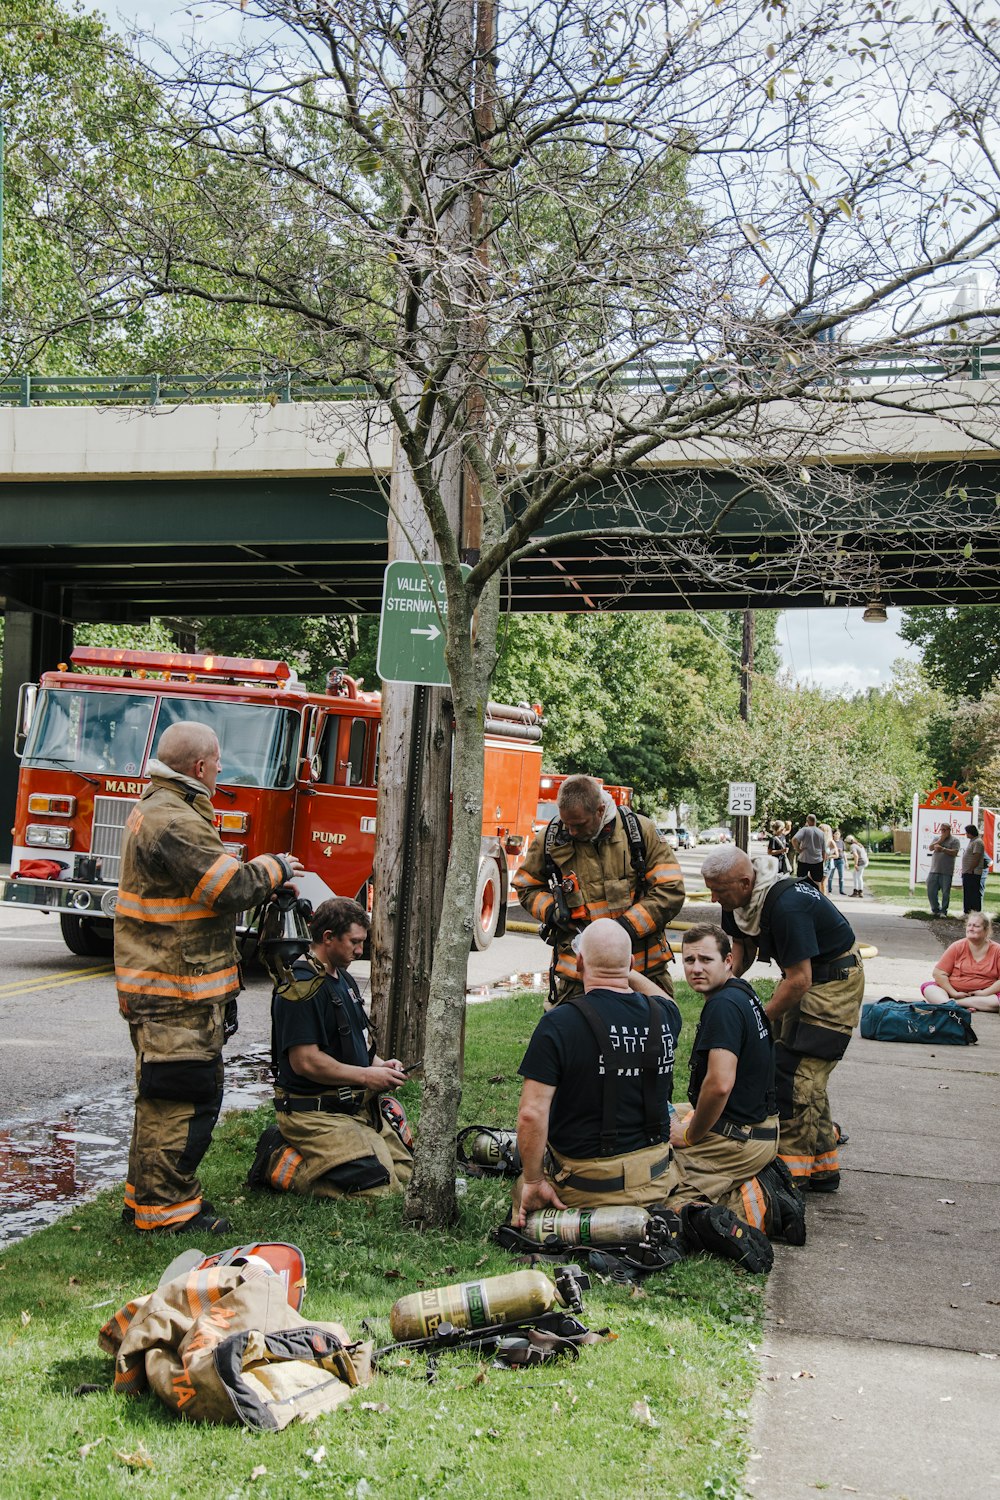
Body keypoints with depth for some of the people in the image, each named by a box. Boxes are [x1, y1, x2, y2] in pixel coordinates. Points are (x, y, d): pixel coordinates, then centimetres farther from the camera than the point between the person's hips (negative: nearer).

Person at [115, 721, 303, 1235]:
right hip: (178, 992, -11)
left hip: (161, 985, 11)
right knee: (183, 1096, -3)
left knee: (163, 1095, 20)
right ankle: (165, 1207, 5)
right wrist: (273, 868, -4)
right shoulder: (174, 822, -22)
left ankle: (145, 1196, 31)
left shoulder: (157, 808, 14)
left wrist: (262, 872, 6)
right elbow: (231, 889, -23)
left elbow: (206, 880, 18)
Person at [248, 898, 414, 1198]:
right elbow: (305, 1061, -23)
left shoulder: (343, 978, 15)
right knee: (377, 1187, -18)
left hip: (356, 1106, 10)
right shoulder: (301, 987, -18)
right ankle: (278, 1163, -3)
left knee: (405, 1171, 8)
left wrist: (378, 1063, 5)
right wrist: (366, 1076, -16)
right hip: (313, 1113, -10)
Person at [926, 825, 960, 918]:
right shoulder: (937, 838, 16)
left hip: (946, 872, -4)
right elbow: (931, 848, 2)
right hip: (934, 870, 4)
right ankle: (935, 909, 17)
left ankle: (943, 911, 7)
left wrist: (942, 849, -19)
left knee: (945, 892, -1)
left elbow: (954, 852, -11)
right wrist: (940, 840, -8)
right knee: (931, 891, 3)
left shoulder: (954, 840, 1)